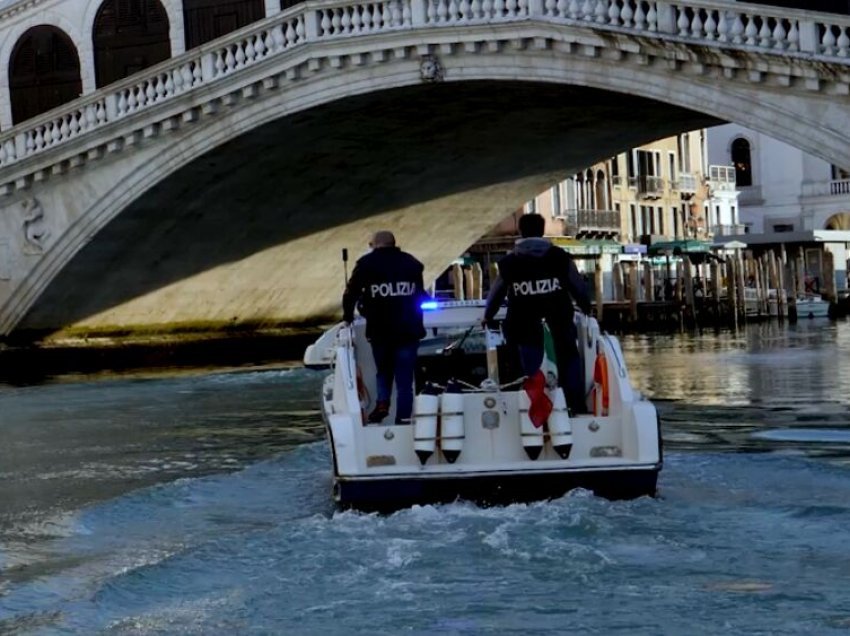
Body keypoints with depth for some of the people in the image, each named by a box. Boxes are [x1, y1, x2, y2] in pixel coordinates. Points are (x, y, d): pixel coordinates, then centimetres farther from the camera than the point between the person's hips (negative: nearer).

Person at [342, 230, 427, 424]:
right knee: (404, 379, 3)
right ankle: (403, 417, -3)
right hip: (408, 330, 1)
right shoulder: (411, 263, 12)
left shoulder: (366, 264, 2)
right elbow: (420, 294, 19)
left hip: (379, 330, -1)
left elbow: (351, 292, 3)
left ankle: (382, 402, 0)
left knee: (383, 371, 20)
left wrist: (348, 315, 19)